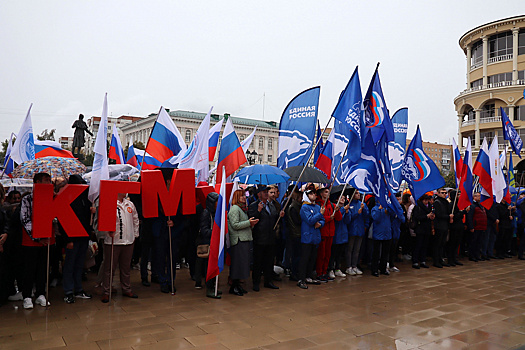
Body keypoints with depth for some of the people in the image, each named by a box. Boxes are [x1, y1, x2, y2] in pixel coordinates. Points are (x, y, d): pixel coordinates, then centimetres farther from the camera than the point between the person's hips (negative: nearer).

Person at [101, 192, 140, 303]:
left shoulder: (130, 204, 11)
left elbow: (135, 220, 20)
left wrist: (135, 234, 17)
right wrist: (109, 230, -28)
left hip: (128, 241, 5)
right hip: (113, 241, -5)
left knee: (126, 267, 15)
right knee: (110, 268, 3)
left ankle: (127, 289, 27)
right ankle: (106, 292, 16)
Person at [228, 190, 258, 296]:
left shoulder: (242, 208, 20)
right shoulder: (235, 209, -10)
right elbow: (235, 225, -18)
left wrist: (251, 224, 7)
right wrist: (248, 222, -17)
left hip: (244, 239, 10)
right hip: (238, 240, -10)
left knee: (243, 262, 12)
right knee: (238, 262, -6)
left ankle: (237, 284, 20)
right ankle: (234, 287, 3)